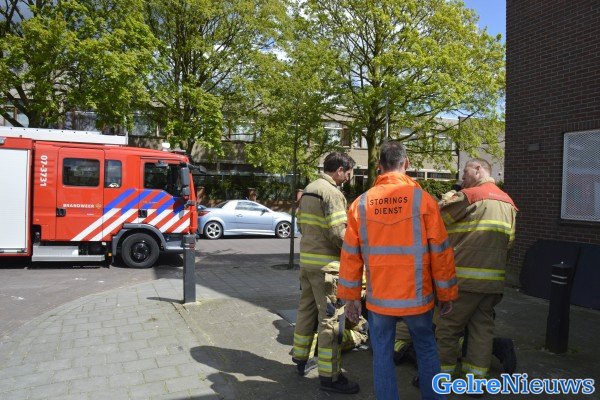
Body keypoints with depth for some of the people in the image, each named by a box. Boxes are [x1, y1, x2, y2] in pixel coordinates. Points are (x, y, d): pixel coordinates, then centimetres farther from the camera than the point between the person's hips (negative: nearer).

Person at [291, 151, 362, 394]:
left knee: (306, 309, 20)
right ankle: (329, 375, 8)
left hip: (306, 260, 9)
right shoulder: (332, 192, -16)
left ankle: (300, 358, 34)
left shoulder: (308, 189, 13)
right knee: (330, 318, -1)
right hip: (326, 264, -9)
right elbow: (338, 233, -20)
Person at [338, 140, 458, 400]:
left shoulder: (361, 203, -3)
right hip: (417, 297, 0)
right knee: (426, 351, 19)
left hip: (379, 298, 1)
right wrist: (446, 293, 7)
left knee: (382, 356, 13)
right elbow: (440, 252, -5)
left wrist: (350, 296, 10)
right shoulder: (422, 199, -8)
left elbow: (350, 254, 0)